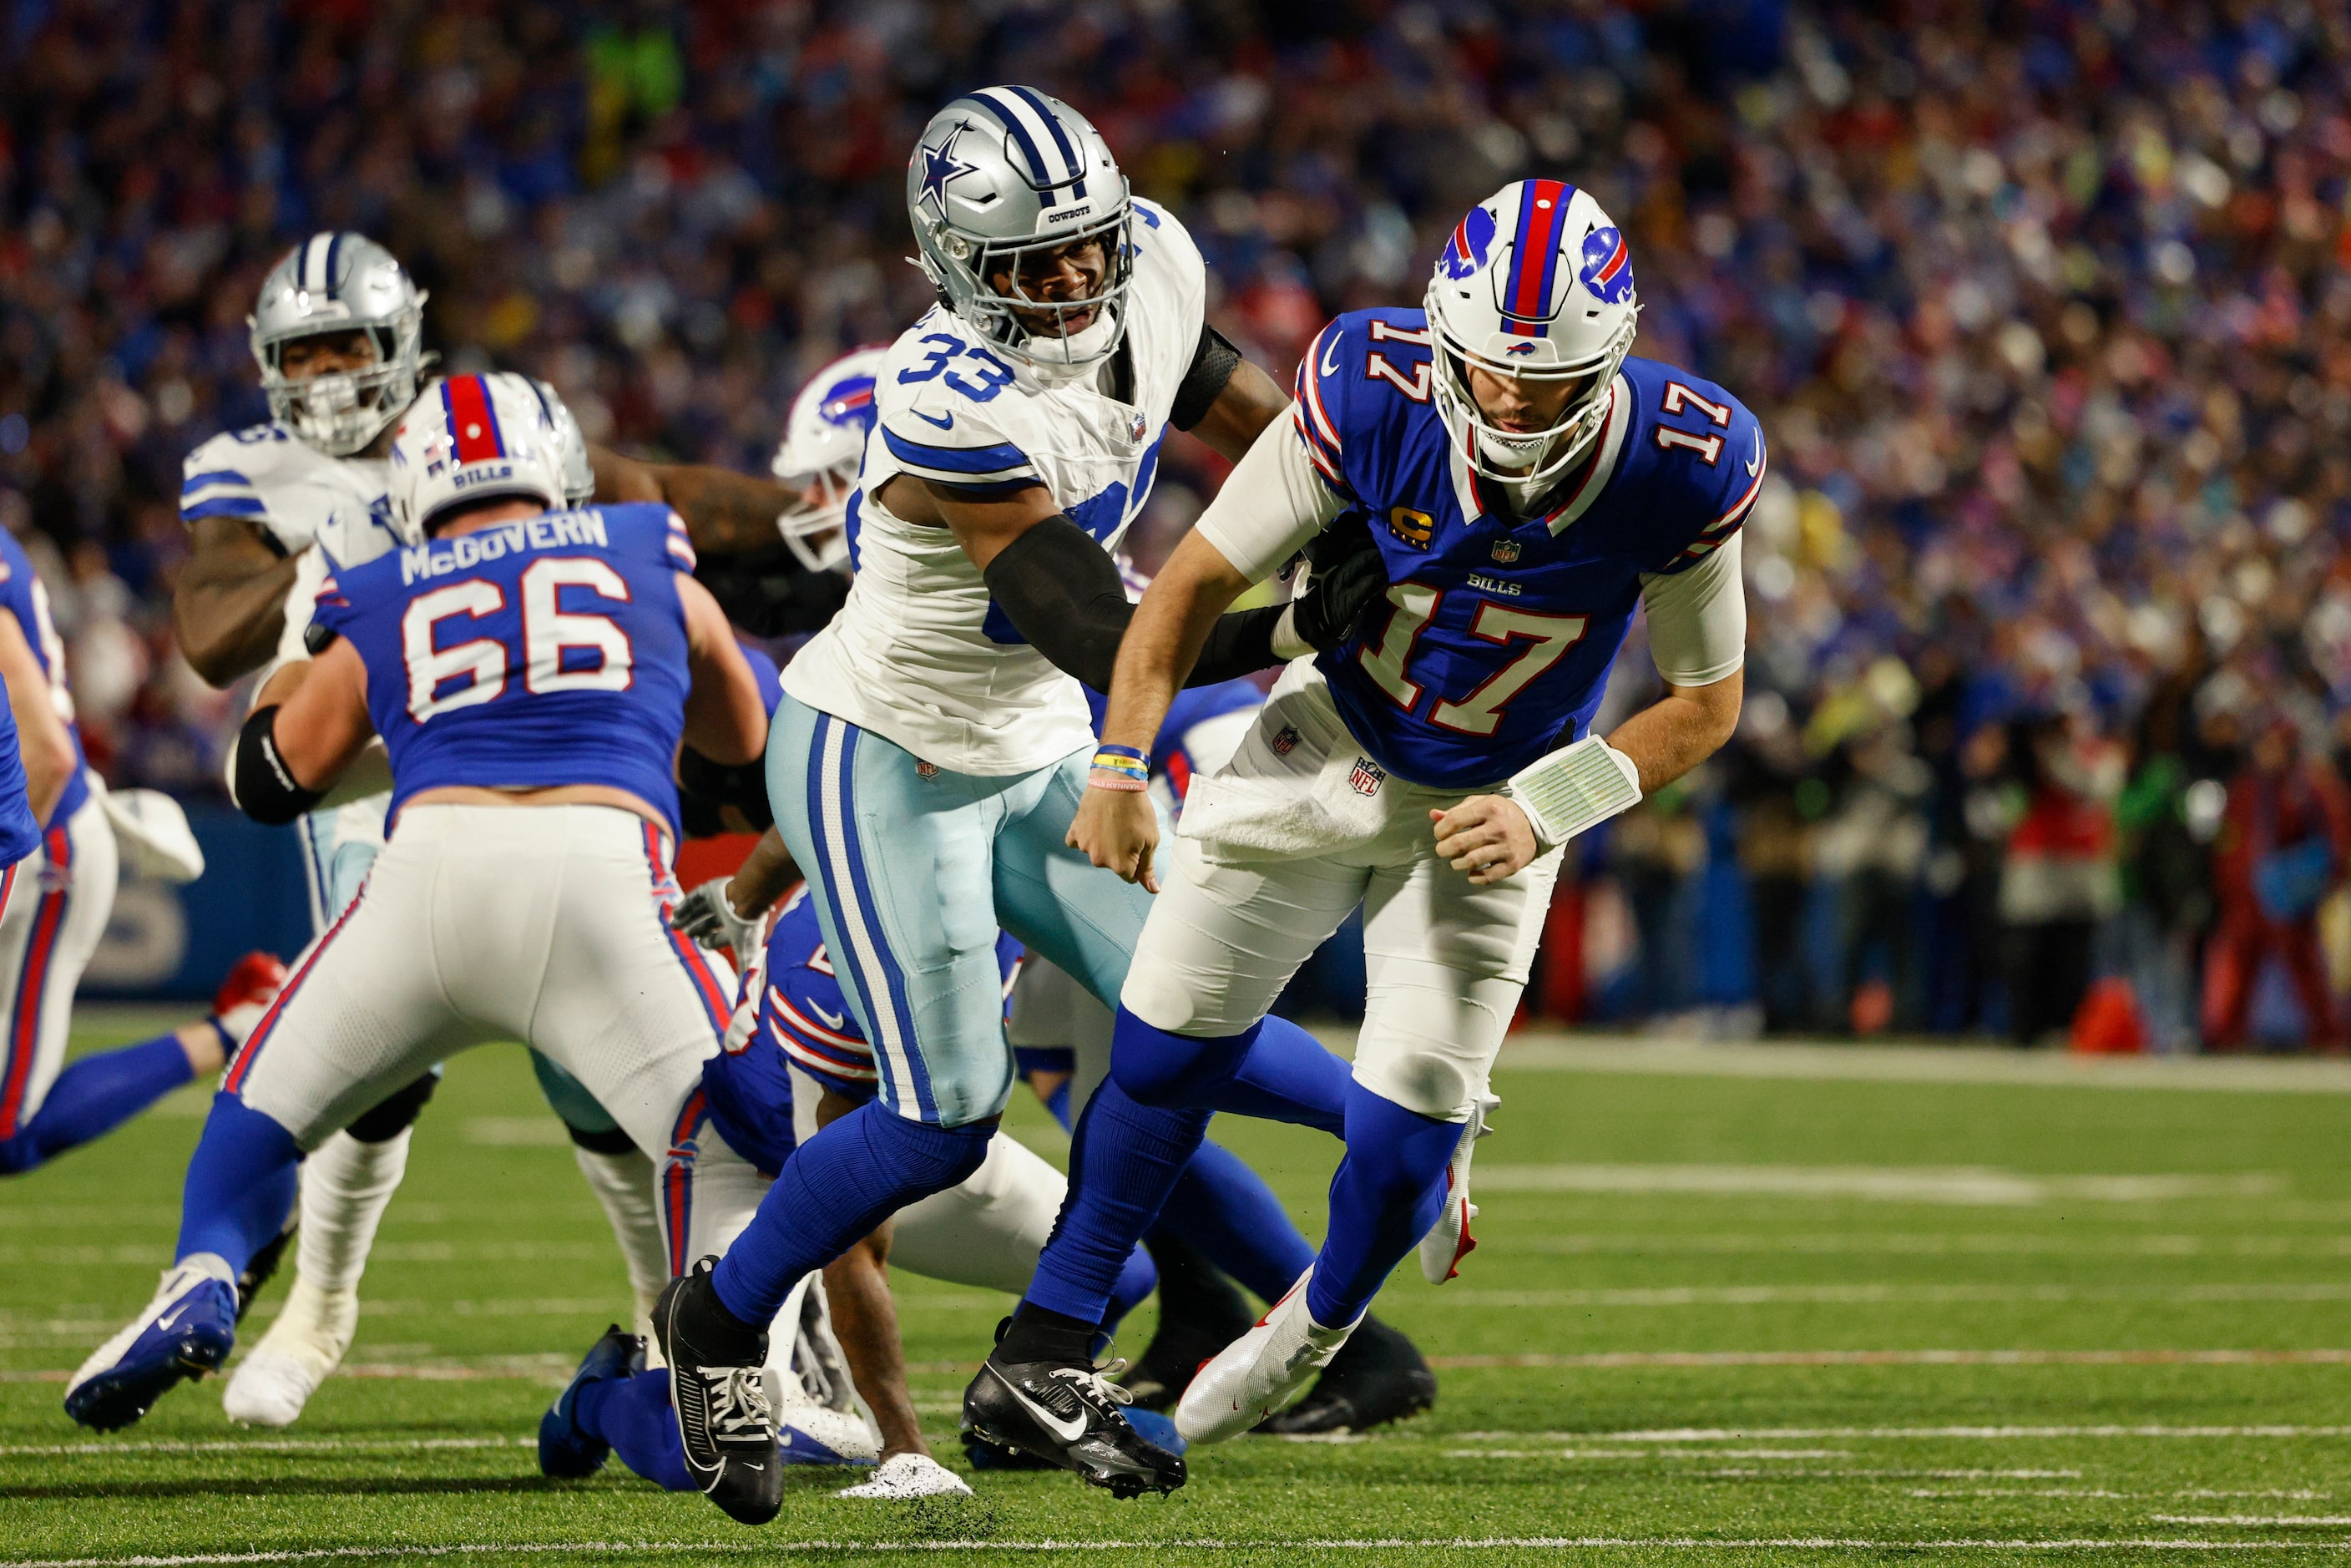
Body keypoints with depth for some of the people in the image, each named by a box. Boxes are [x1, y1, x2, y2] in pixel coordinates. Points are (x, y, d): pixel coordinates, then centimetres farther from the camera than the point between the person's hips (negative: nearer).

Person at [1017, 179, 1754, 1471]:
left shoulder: (1680, 472, -26)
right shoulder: (1375, 396, -26)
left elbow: (1703, 703, -10)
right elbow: (1200, 578, -13)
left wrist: (1543, 813, -22)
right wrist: (1121, 763, -20)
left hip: (1494, 808, 0)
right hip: (1329, 747, 1)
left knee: (1403, 1139, -5)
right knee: (1170, 1049, 0)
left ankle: (1312, 1331, 28)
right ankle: (1037, 1353, 17)